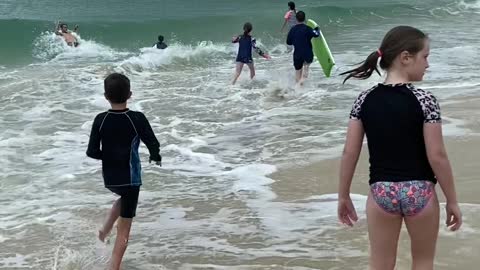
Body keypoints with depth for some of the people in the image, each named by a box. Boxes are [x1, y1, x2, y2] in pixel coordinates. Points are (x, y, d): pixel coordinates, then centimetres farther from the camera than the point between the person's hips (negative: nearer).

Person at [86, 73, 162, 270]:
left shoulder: (100, 120, -8)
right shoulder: (137, 119, -16)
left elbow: (92, 152, -7)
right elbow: (153, 146, -16)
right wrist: (156, 158, 7)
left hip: (109, 178, 4)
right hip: (130, 178, -3)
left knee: (124, 198, 37)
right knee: (124, 228, 5)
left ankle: (106, 228, 22)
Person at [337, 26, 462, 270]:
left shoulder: (365, 100, -2)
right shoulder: (424, 100, -13)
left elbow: (349, 153, -1)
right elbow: (437, 156, -13)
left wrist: (343, 196, 10)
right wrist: (452, 200, -2)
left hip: (381, 192, 2)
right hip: (419, 192, -2)